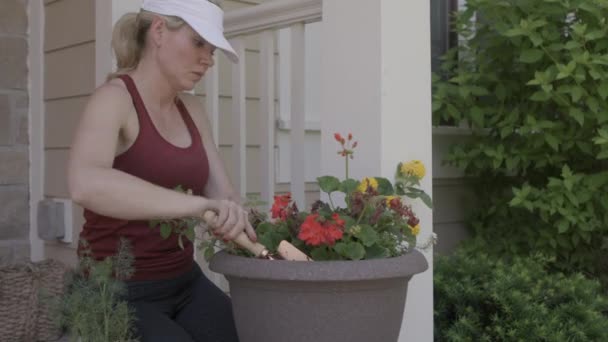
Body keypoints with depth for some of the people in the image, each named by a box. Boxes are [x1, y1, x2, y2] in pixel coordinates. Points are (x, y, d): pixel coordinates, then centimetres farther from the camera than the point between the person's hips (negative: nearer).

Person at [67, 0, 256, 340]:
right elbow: (86, 184, -35)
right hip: (118, 293, -7)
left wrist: (262, 240, -16)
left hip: (184, 283, 7)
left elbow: (224, 195, 3)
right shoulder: (114, 98, -15)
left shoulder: (191, 109, 8)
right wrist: (199, 204, -42)